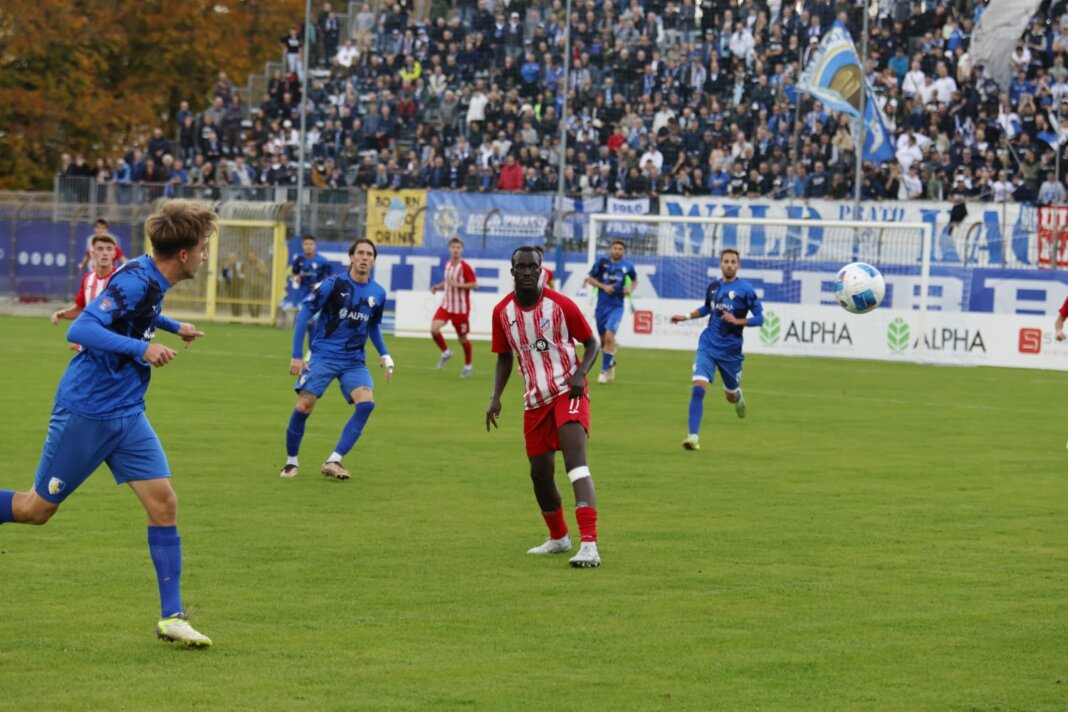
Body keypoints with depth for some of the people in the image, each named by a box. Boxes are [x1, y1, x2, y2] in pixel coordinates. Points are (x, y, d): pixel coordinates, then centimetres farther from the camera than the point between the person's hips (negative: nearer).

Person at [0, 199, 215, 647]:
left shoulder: (153, 281, 6)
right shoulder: (134, 280, -21)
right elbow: (80, 330, -31)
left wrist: (173, 326, 35)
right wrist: (142, 348, -38)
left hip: (127, 416, 8)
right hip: (85, 413, -8)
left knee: (163, 502, -3)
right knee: (38, 509, 3)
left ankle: (171, 617, -1)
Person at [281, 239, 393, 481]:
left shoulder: (378, 293, 5)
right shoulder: (333, 284, -9)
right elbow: (304, 314, -5)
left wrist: (384, 355, 11)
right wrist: (296, 355, -9)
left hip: (354, 361, 3)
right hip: (324, 355, -3)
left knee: (366, 402, -20)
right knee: (304, 406, -14)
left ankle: (333, 462, -16)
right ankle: (291, 462, 10)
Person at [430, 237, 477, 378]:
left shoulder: (465, 267, -15)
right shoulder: (448, 264, 6)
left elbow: (474, 284, -17)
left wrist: (457, 284, -26)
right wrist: (438, 286, 4)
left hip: (461, 308, -5)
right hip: (446, 305, 5)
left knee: (462, 338, 6)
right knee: (434, 329, -15)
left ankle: (467, 366, 28)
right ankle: (445, 352, 11)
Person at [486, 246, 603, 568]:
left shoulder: (561, 304, -11)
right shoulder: (502, 311, 1)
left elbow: (591, 343, 0)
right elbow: (504, 357, 13)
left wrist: (580, 374, -19)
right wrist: (495, 397, 0)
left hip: (568, 392, -5)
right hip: (535, 400, 5)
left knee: (575, 459, -23)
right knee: (539, 473, 11)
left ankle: (589, 546, -32)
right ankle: (558, 538, 36)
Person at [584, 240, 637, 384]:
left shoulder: (627, 266, -2)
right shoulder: (602, 262, -4)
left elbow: (634, 280, 18)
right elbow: (590, 279, 3)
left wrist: (630, 289, -3)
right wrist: (603, 286, -13)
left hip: (616, 306, -2)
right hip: (602, 305, 2)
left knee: (609, 336, -18)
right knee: (603, 340, 10)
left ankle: (604, 370, -8)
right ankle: (611, 362, 39)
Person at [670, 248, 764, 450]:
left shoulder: (745, 289, -8)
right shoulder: (713, 286, 5)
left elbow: (759, 318, -8)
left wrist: (737, 321, -22)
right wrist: (686, 316, 16)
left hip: (731, 350, -2)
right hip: (708, 346, 2)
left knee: (731, 396, 15)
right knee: (699, 387, -19)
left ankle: (738, 397, 56)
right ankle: (693, 436, -18)